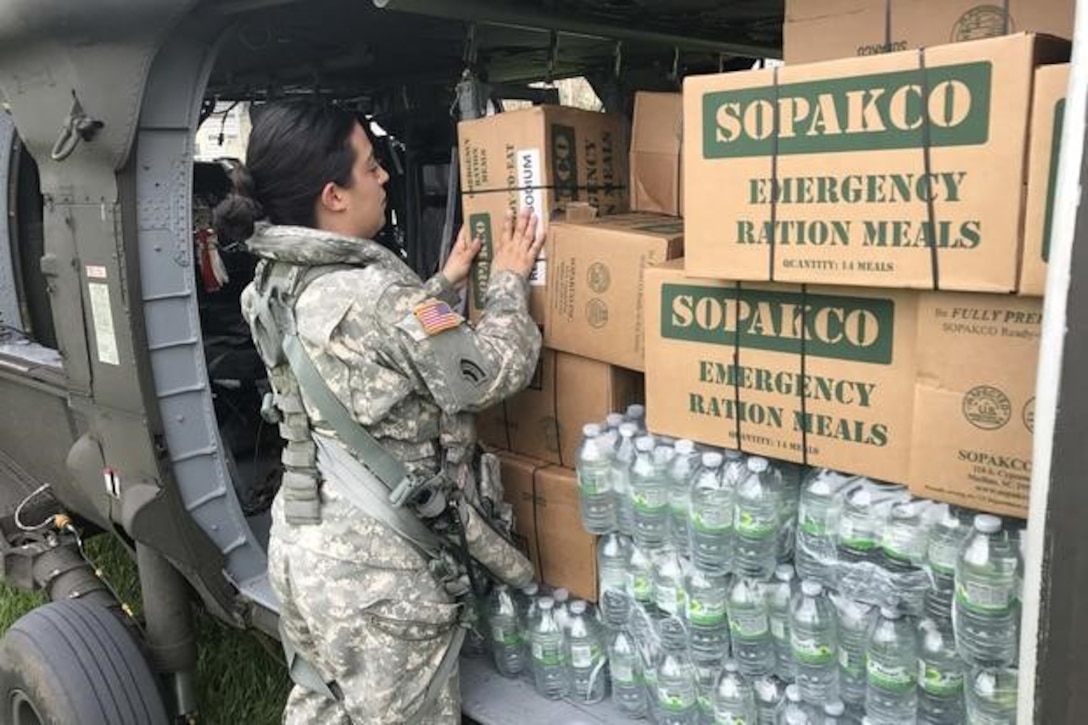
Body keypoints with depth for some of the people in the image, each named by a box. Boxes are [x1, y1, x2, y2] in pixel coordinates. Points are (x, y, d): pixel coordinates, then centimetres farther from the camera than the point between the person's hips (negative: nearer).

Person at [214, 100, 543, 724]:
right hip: (377, 566, -8)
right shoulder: (375, 294, -26)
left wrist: (445, 285, 17)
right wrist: (509, 280, -3)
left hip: (304, 541, 8)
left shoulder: (278, 281, 2)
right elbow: (490, 374, -16)